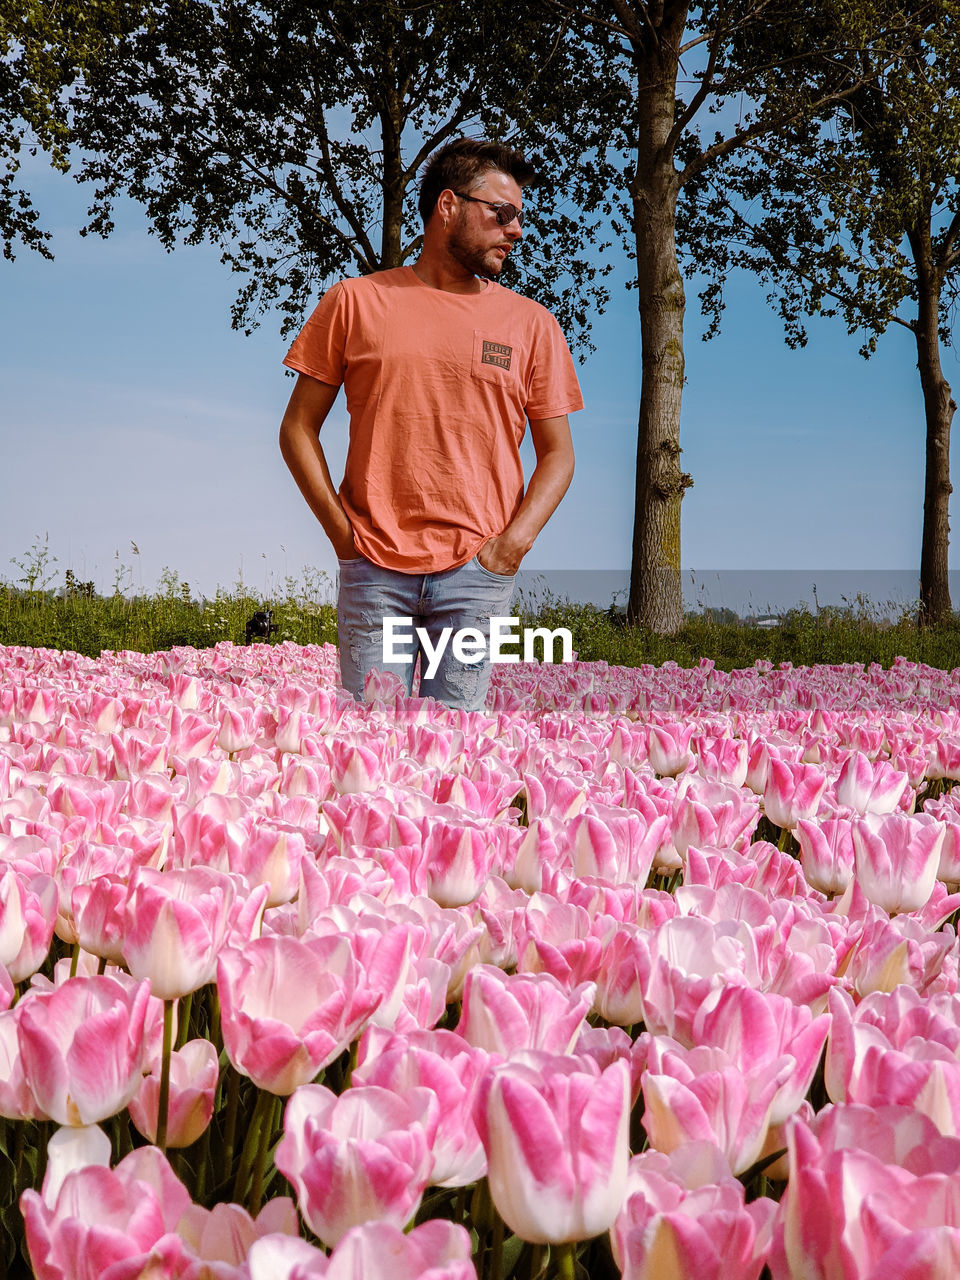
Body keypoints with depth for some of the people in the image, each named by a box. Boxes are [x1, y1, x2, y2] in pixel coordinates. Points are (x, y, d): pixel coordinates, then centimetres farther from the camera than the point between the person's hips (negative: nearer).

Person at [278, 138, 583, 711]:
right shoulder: (355, 302, 8)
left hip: (477, 574, 1)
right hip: (373, 571, 0)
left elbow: (557, 453, 13)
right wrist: (341, 529, -2)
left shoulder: (531, 324, 10)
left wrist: (514, 540, -3)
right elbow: (299, 428, 10)